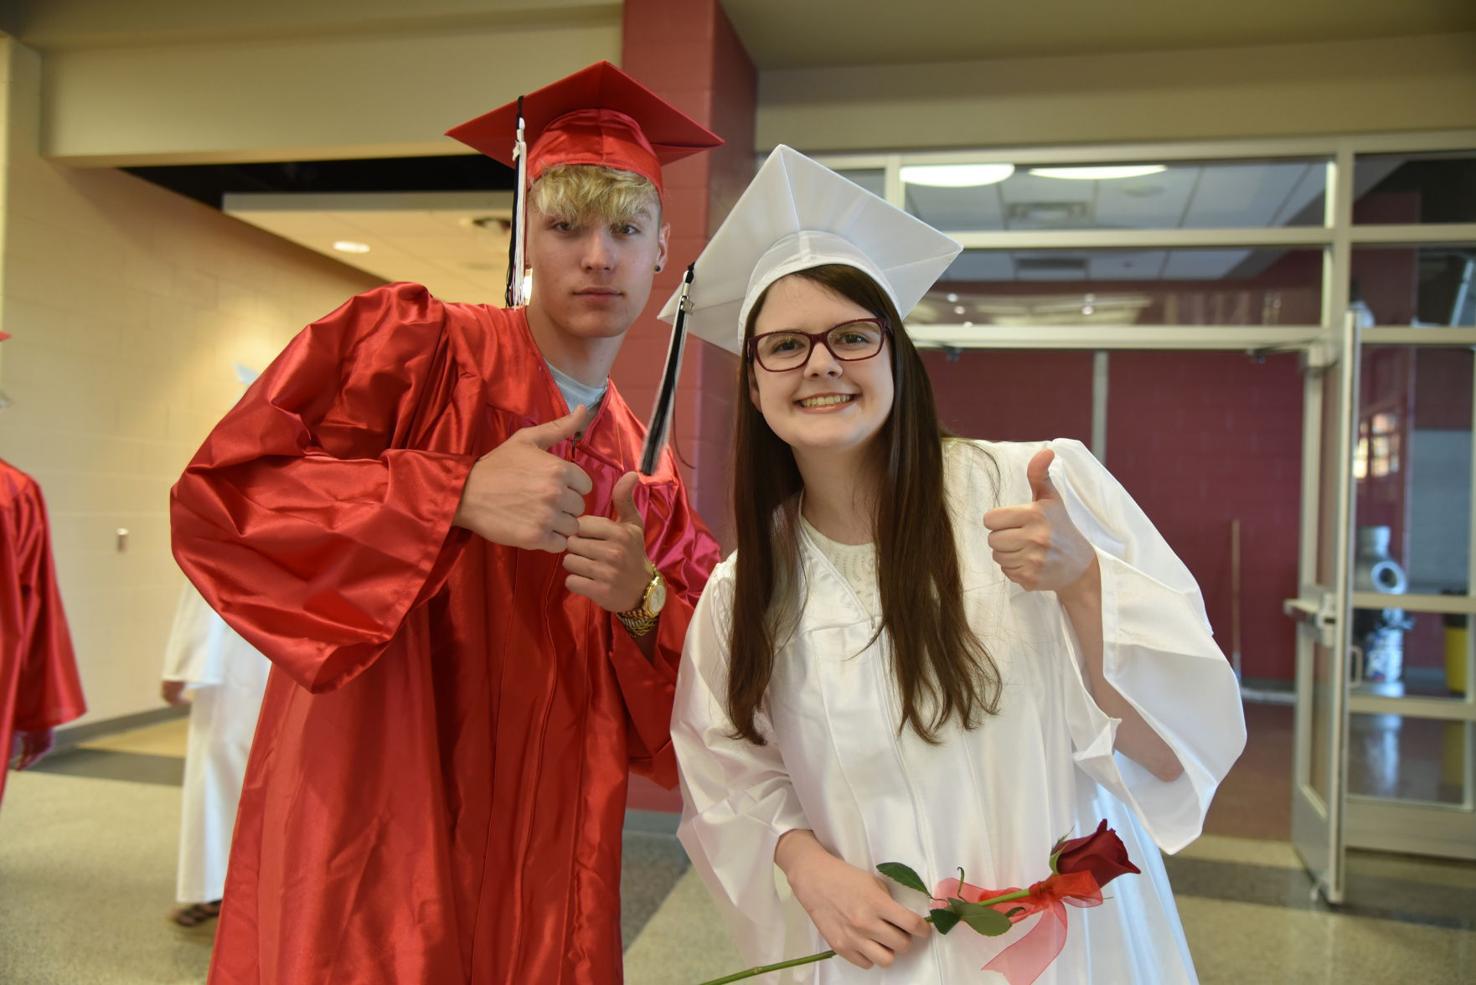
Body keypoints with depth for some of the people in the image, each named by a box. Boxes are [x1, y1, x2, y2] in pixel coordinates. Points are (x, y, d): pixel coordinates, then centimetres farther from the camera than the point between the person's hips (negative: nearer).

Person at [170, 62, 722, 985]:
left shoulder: (646, 471, 5)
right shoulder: (408, 343, -7)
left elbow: (709, 676, 7)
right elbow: (215, 496, -16)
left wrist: (643, 604, -15)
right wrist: (458, 495, -27)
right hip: (368, 841, -4)